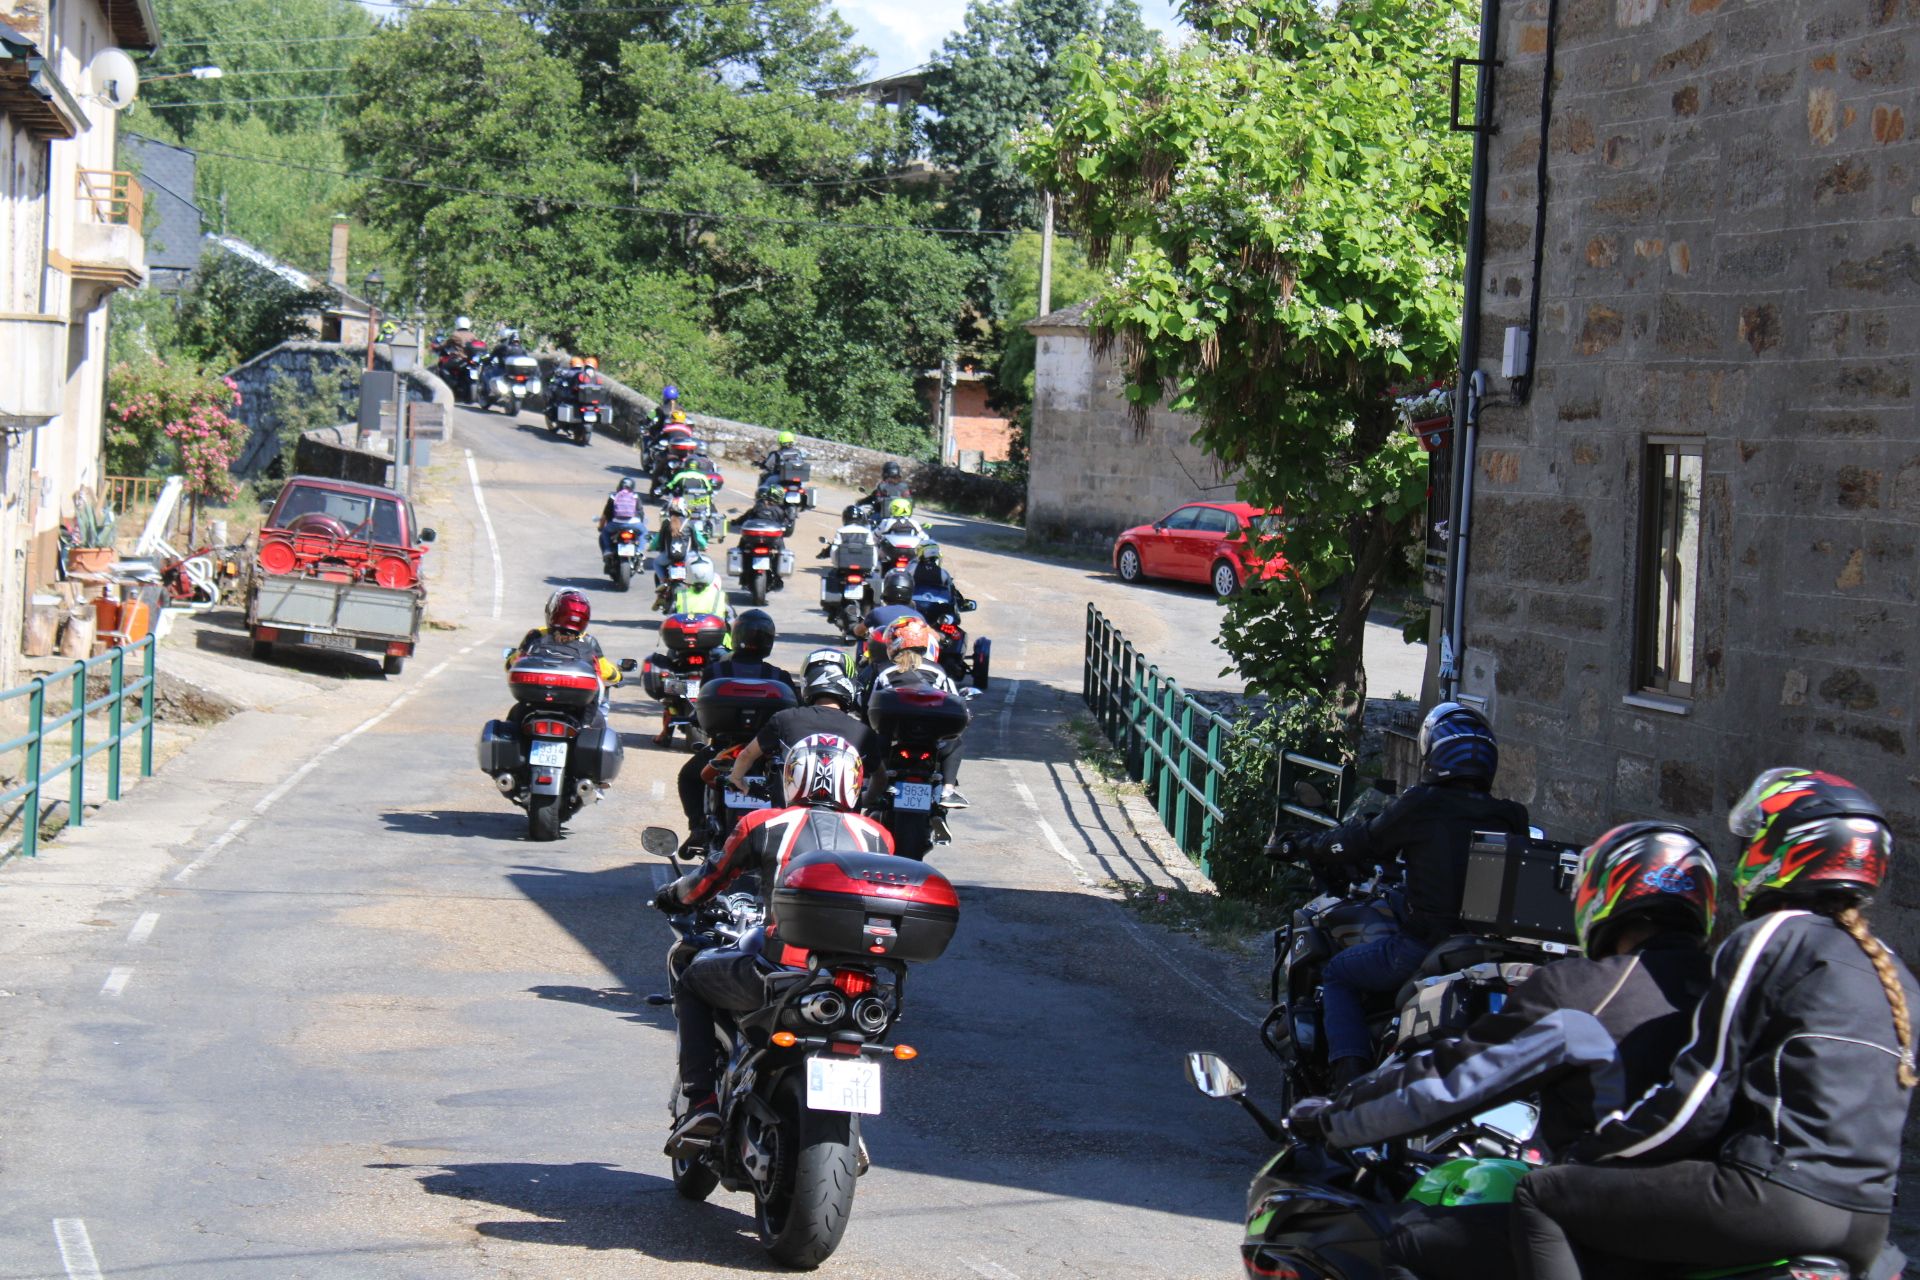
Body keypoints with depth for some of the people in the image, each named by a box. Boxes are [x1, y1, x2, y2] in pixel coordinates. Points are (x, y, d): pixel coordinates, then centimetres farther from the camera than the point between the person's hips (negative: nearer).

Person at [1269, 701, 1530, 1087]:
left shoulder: (1420, 805, -9)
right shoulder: (1511, 818, 3)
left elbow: (1360, 843, 4)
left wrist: (1294, 846, 21)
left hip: (1423, 946, -5)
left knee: (1337, 976, 18)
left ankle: (1352, 1080, 1)